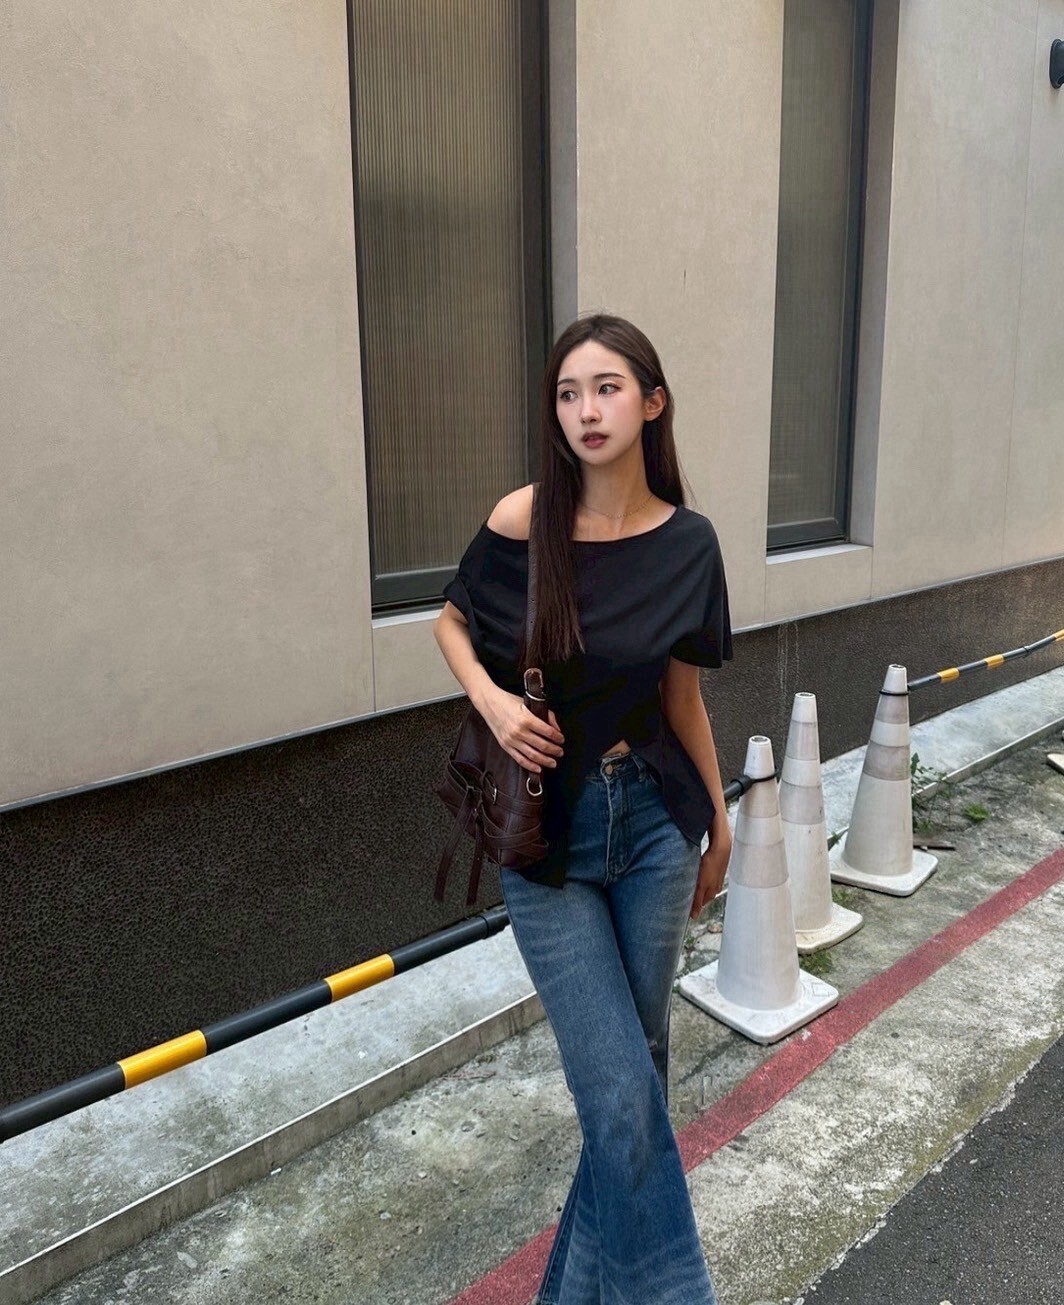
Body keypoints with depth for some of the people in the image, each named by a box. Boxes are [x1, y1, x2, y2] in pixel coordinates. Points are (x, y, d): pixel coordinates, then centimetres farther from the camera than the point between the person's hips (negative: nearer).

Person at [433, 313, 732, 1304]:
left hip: (653, 821, 3)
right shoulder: (522, 521, -12)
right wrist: (492, 700, -14)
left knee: (635, 1064, 17)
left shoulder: (687, 542, -4)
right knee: (623, 1092, -3)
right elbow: (451, 622, 5)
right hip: (546, 833, -2)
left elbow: (681, 694, 7)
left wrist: (718, 819, 15)